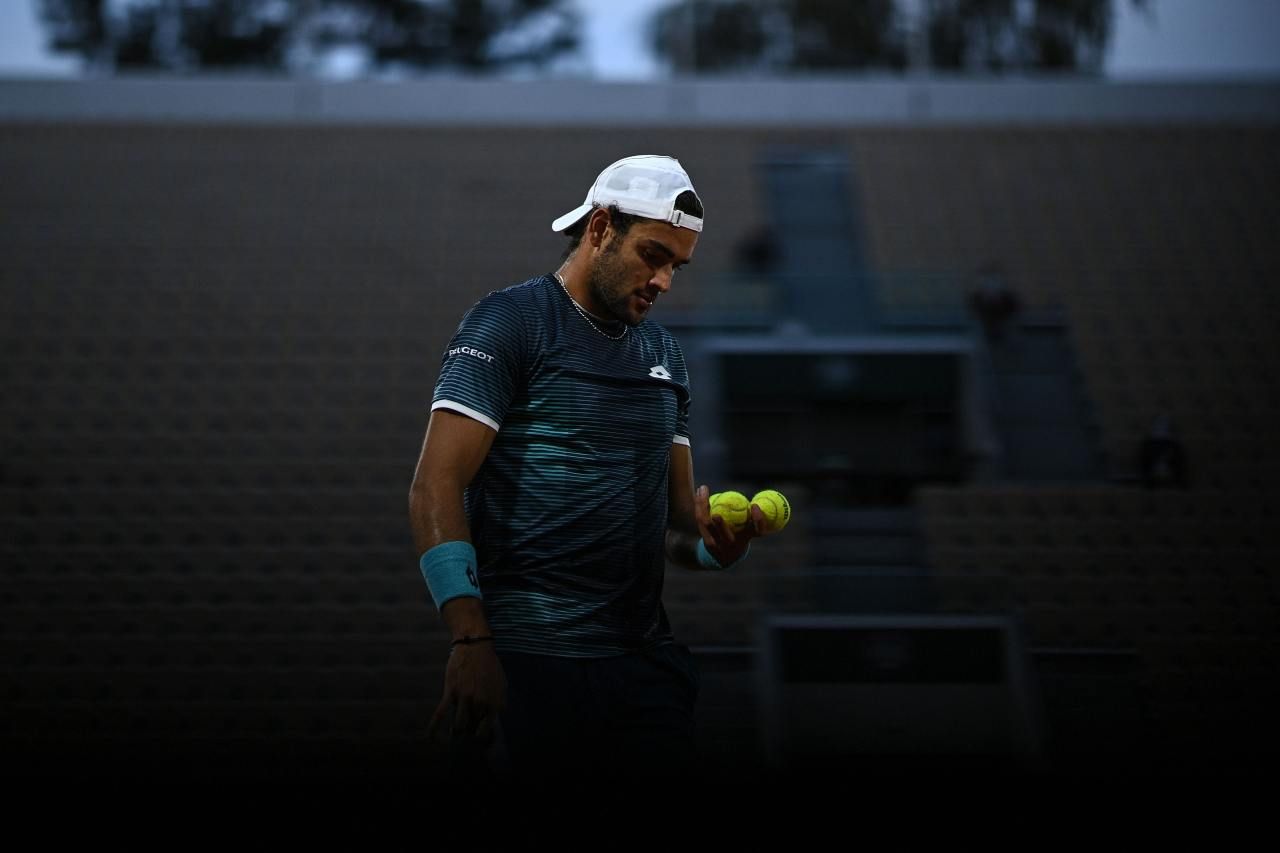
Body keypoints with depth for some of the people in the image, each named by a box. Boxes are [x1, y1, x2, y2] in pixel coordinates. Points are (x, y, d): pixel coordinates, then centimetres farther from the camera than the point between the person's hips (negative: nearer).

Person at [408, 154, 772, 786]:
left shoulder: (663, 353, 17)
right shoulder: (507, 323, -4)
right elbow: (435, 491, -12)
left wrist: (717, 544, -6)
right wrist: (471, 642, -21)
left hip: (643, 660, 7)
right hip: (527, 663, -6)